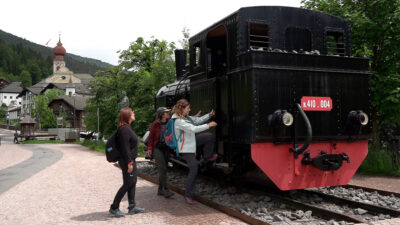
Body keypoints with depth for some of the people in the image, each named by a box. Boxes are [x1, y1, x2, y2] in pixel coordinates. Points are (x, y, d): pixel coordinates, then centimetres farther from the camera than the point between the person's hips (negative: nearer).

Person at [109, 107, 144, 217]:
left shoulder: (127, 128, 14)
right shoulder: (124, 129, -18)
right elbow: (125, 148, -22)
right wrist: (129, 163, -23)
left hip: (131, 160, 10)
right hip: (127, 161, -10)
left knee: (133, 182, 12)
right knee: (128, 184, -4)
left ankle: (132, 207, 19)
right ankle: (114, 207, 6)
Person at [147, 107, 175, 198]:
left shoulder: (169, 123, 1)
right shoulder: (155, 124, -8)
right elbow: (151, 136, -3)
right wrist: (149, 148, -4)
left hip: (166, 148, 5)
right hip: (157, 148, -5)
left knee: (163, 169, 10)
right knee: (163, 169, -12)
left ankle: (160, 189, 20)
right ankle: (165, 190, -11)